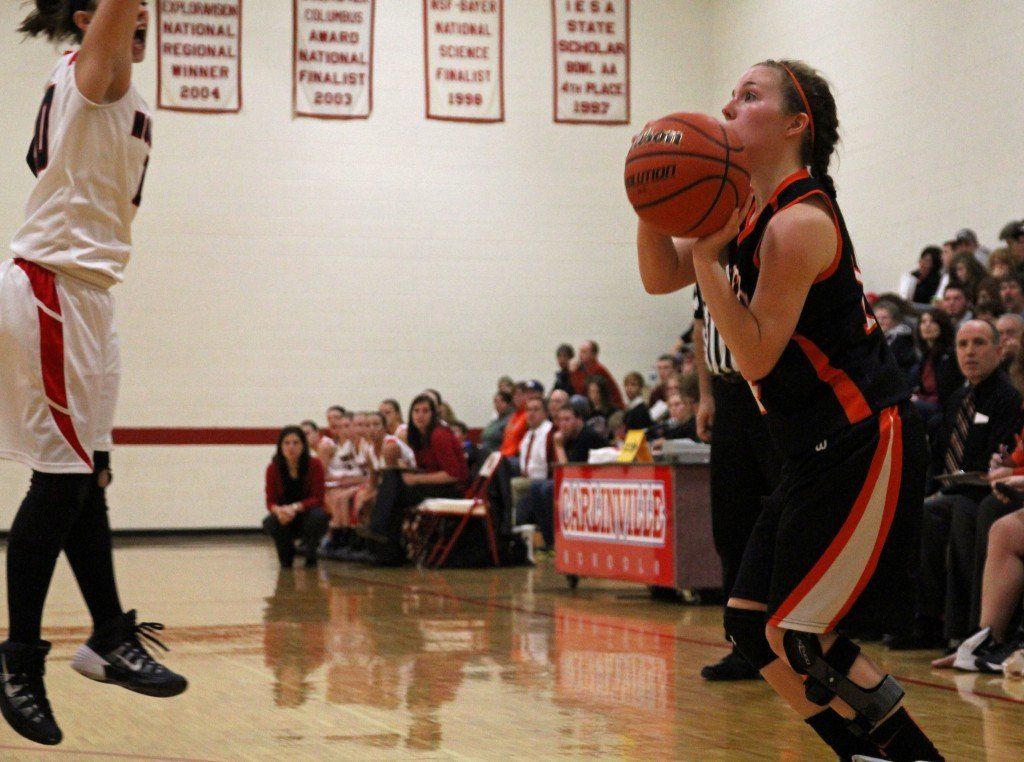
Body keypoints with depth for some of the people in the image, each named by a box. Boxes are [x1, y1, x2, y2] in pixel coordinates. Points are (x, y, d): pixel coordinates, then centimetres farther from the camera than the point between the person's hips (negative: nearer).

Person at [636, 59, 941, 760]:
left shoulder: (799, 222, -18)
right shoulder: (752, 210, 11)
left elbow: (756, 355, -18)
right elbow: (661, 277, 15)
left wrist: (708, 252, -19)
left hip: (866, 445, -10)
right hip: (821, 451, 10)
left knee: (797, 636, -9)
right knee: (752, 625, 10)